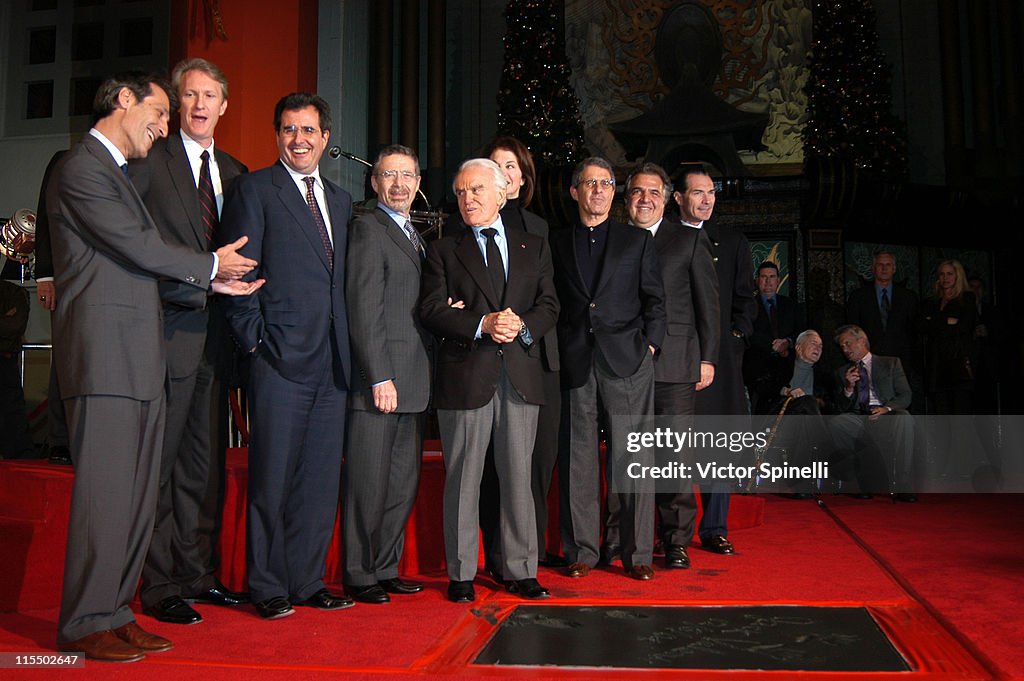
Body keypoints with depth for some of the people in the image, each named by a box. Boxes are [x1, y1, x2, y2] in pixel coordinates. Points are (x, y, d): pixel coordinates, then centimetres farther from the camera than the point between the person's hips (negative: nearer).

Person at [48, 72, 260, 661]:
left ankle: (114, 610, 18)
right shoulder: (84, 170, -7)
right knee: (104, 491, -4)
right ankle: (86, 624, 8)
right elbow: (139, 248, -12)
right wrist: (209, 266, 2)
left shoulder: (118, 172, 24)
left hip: (139, 357, 9)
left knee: (137, 493, 9)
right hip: (105, 352, -9)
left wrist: (210, 282, 9)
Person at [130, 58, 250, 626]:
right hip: (170, 329, -6)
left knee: (202, 462, 12)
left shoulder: (234, 172, 16)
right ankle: (159, 586, 11)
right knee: (160, 460, 0)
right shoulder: (150, 160, -1)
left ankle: (196, 574, 24)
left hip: (215, 335, 6)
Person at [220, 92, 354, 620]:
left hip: (331, 361, 6)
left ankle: (306, 581, 21)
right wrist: (255, 339, -10)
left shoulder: (340, 200, 19)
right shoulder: (254, 190, 1)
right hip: (280, 359, -5)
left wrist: (348, 347, 10)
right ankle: (267, 587, 15)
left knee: (320, 478, 9)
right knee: (271, 477, 1)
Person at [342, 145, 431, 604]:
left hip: (411, 383, 9)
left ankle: (386, 568, 26)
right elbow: (363, 311, -14)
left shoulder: (415, 236, 20)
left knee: (403, 483, 14)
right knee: (368, 484, 0)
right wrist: (380, 377, -18)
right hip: (379, 380, -9)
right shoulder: (367, 229, -7)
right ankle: (358, 576, 13)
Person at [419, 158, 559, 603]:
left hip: (521, 376, 2)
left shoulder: (533, 248, 16)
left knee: (518, 477, 6)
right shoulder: (443, 251, 9)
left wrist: (521, 326, -13)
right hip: (465, 377, -2)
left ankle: (520, 571, 17)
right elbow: (431, 310, -2)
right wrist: (482, 325, -16)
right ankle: (461, 574, 14)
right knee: (463, 479, 3)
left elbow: (548, 307, 8)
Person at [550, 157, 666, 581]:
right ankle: (581, 551, 14)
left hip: (627, 361, -1)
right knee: (578, 459, 4)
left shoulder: (637, 241, 13)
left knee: (632, 459, -1)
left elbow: (654, 299, 10)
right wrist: (556, 354, 2)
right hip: (574, 365, 1)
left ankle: (637, 553, 9)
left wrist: (649, 344, -1)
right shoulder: (557, 244, 14)